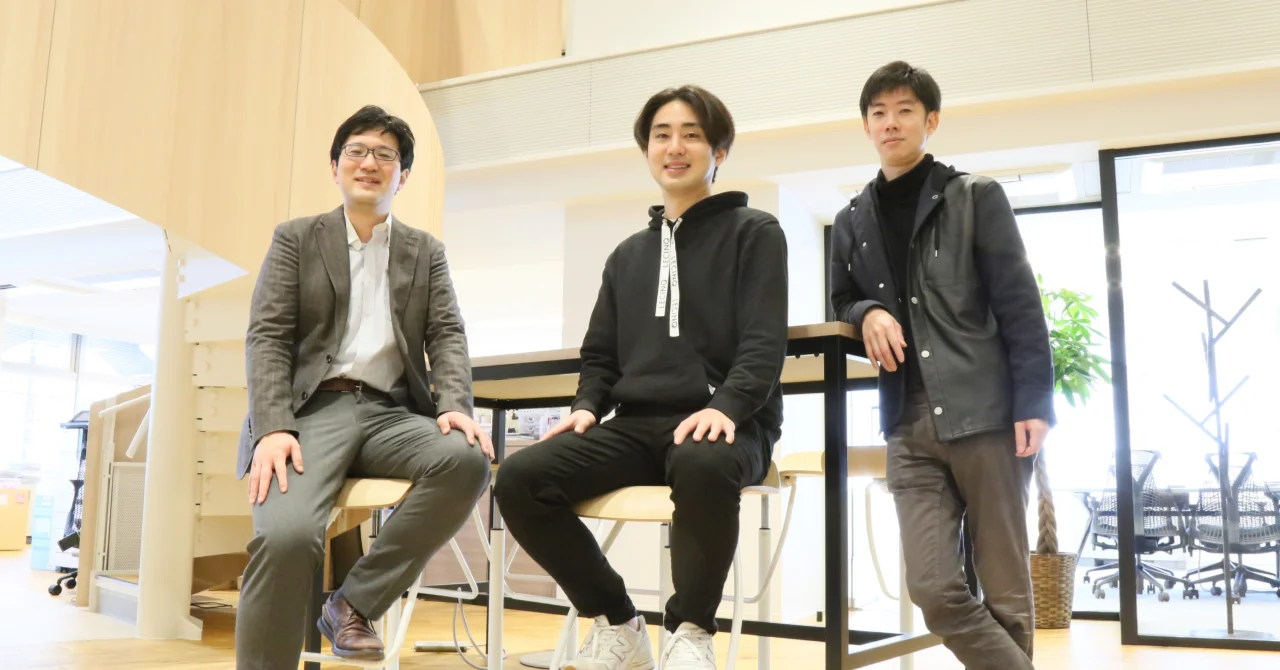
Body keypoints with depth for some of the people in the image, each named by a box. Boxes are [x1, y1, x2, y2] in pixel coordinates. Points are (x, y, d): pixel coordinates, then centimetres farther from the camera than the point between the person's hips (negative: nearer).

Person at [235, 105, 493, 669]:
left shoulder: (426, 252, 19)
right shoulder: (296, 239, 13)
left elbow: (447, 337, 9)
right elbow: (266, 338, 3)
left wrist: (454, 405, -14)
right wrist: (274, 428, -15)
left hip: (391, 414, 3)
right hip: (313, 410, -2)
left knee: (467, 459, -31)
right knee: (286, 535, -33)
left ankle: (354, 603, -14)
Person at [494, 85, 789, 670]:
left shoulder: (754, 232, 7)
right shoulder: (628, 255, 24)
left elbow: (764, 343, -5)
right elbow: (600, 353, 21)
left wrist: (725, 406, -23)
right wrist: (587, 406, 0)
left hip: (728, 425, -5)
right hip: (637, 426, 5)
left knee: (704, 465, -42)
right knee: (520, 479, -20)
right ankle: (615, 623, -2)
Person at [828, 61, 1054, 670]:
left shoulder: (976, 197, 3)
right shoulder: (851, 222, 14)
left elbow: (1019, 306, -1)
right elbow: (842, 303, 21)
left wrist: (1035, 404, -10)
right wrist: (867, 315, -4)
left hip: (987, 415, -3)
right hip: (911, 426, 3)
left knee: (1005, 590, 4)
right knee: (934, 589, -5)